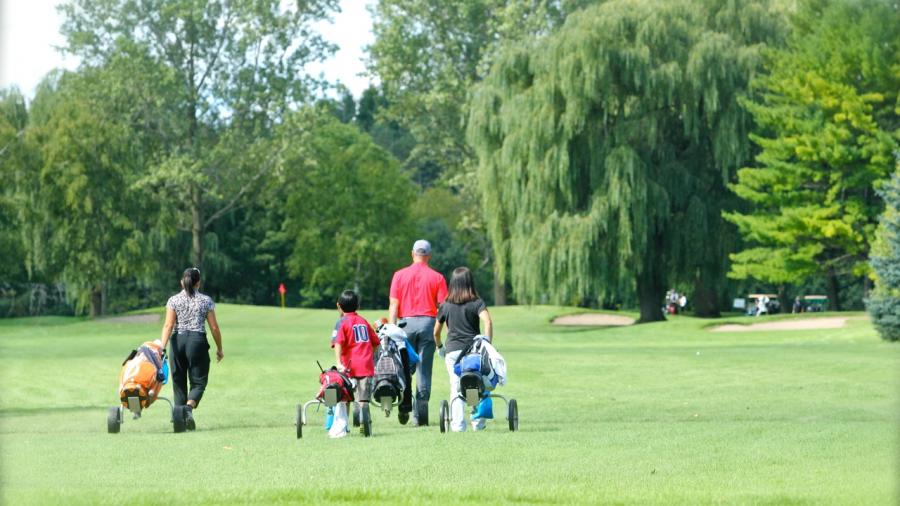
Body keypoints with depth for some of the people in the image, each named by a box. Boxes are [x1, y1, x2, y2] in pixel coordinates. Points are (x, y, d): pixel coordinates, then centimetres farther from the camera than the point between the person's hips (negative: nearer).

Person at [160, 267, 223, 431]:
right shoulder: (206, 301, 3)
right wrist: (219, 348, 14)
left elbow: (168, 325, -6)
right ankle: (189, 408, -25)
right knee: (198, 381, 3)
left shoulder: (173, 300, 4)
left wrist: (162, 347, -11)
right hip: (197, 341, -2)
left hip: (177, 341, 2)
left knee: (178, 382, 10)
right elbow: (214, 327, 3)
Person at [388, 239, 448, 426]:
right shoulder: (437, 277, 3)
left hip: (406, 323, 0)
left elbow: (394, 305, 1)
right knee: (424, 369, 1)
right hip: (428, 323, 0)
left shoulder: (399, 275, 5)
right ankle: (420, 415, -2)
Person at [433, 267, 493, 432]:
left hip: (452, 351, 1)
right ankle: (478, 423, 9)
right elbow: (487, 322, -14)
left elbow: (436, 332, 17)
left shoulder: (445, 306, 10)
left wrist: (440, 347, 34)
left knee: (456, 388, -1)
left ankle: (457, 423, -12)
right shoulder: (477, 303, 3)